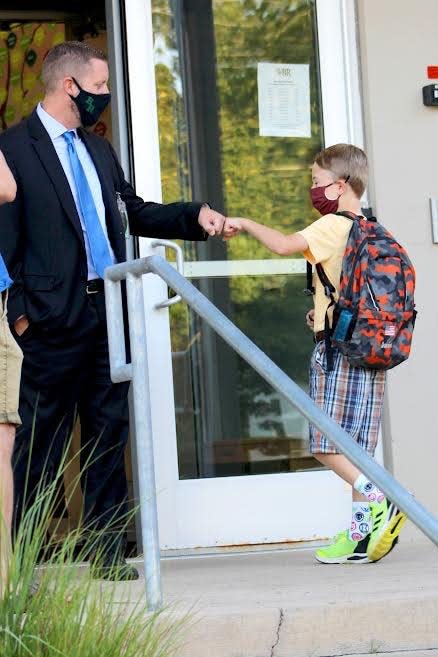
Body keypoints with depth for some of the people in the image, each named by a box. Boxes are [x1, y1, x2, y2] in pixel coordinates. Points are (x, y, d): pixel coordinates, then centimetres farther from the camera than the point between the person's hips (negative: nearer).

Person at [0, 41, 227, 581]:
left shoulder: (98, 149, 19)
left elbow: (135, 213, 26)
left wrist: (195, 216, 14)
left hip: (108, 313, 7)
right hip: (55, 318, -7)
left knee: (109, 434, 8)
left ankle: (108, 554, 14)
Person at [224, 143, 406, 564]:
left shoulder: (333, 226, -9)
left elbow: (283, 245, -22)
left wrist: (244, 223, -6)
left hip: (337, 349, -8)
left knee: (328, 443, -7)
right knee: (354, 446, 8)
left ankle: (379, 502, -21)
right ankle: (361, 530, 6)